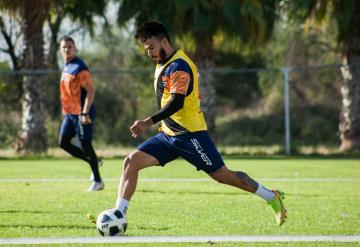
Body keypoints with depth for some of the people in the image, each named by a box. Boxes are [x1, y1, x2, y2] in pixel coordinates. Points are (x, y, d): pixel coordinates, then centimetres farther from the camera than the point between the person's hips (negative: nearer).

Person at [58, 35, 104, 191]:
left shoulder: (79, 68, -15)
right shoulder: (66, 67, 13)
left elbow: (90, 91, -20)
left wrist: (85, 113, -26)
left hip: (81, 114, -9)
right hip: (70, 113, 9)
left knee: (85, 144, -6)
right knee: (63, 142, 7)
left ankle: (97, 181, 3)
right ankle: (93, 162, 20)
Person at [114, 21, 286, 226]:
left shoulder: (179, 66, -17)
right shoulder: (163, 64, 12)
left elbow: (176, 102, -28)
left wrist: (148, 123, -37)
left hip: (190, 134, -9)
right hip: (168, 135, 9)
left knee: (222, 175, -3)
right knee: (131, 161, -6)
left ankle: (272, 198, 12)